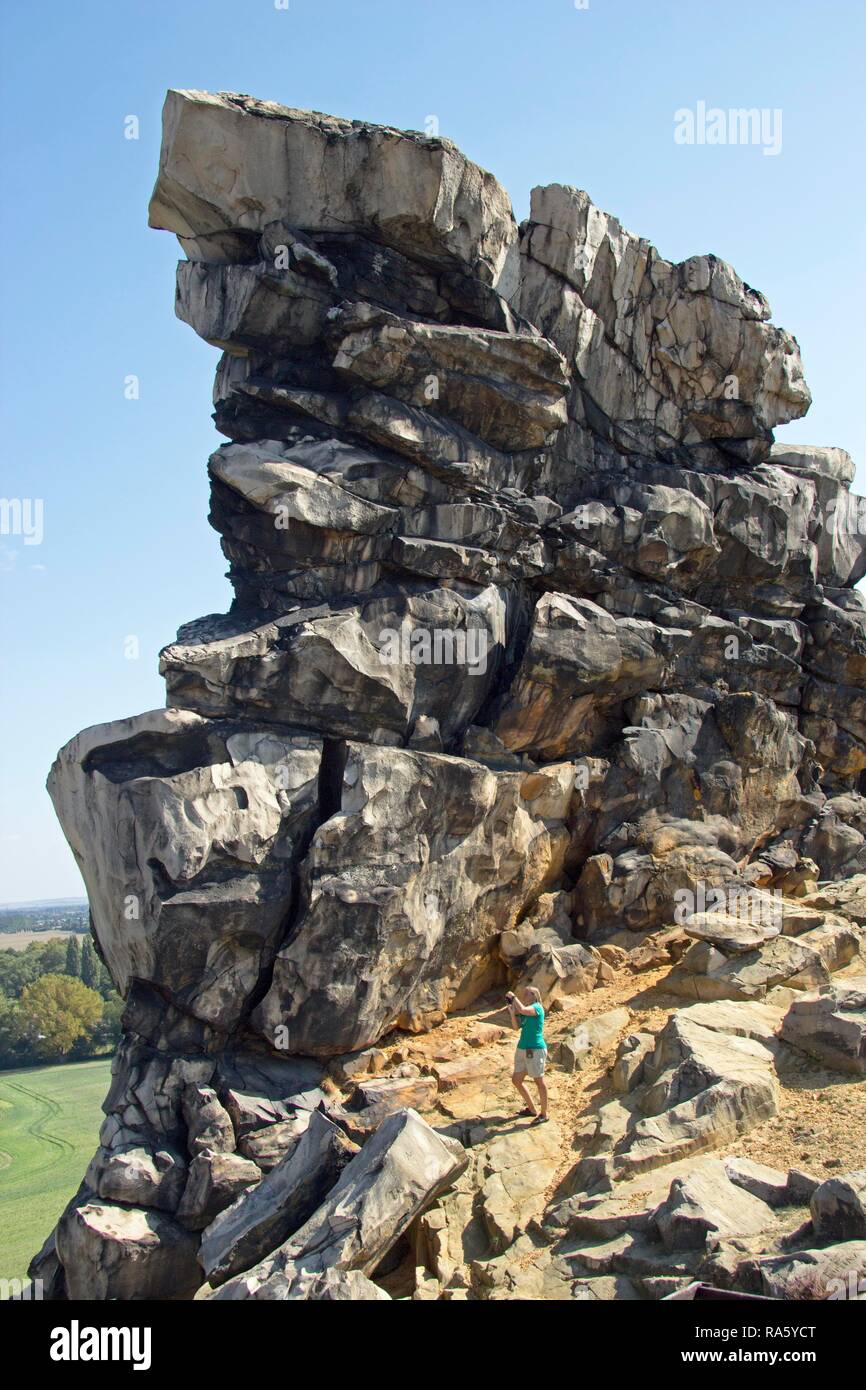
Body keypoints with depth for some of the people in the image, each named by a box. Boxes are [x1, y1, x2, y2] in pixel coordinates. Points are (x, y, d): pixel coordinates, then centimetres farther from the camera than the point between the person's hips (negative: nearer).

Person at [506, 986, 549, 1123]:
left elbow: (522, 1010, -30)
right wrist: (512, 1013, -1)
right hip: (522, 1049, 9)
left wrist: (513, 997, -17)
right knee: (516, 1080, 13)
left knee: (539, 1081, 0)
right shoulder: (525, 1010, 13)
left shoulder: (537, 1007, -11)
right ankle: (532, 1109, 26)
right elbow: (516, 1027, 13)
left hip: (535, 1050, -9)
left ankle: (543, 1114, 11)